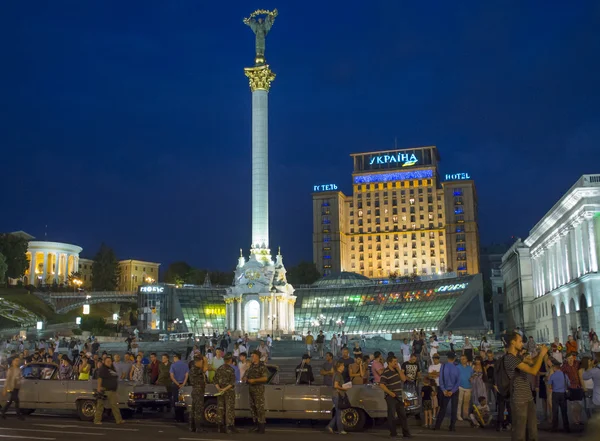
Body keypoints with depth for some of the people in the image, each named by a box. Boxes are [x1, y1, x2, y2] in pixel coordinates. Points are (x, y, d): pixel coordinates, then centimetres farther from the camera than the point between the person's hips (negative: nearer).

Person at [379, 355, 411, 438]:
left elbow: (404, 379, 5)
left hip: (399, 396, 8)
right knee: (392, 415, -2)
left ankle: (406, 433, 16)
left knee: (402, 415, 10)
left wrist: (399, 369, -3)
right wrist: (390, 393, -22)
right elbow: (381, 385, -18)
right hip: (391, 397, -7)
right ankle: (393, 433, 6)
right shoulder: (386, 373, -13)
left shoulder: (396, 370, 12)